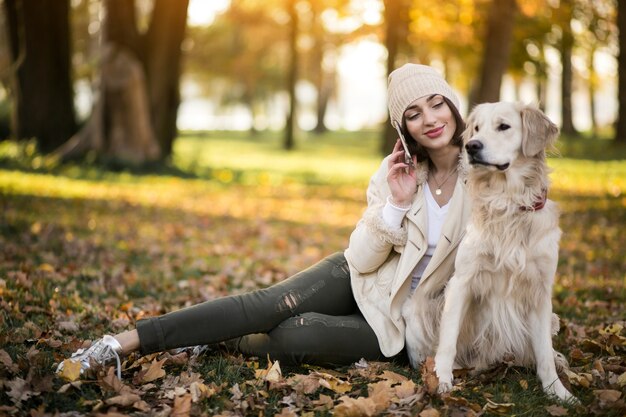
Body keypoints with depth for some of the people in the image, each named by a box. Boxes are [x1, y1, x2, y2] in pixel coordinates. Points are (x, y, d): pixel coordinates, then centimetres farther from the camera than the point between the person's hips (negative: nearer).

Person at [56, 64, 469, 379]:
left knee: (295, 336, -29)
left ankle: (220, 344, -3)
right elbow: (361, 259, -9)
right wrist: (396, 203, -21)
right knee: (267, 304, -23)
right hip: (359, 280, 2)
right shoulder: (398, 170, -4)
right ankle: (121, 343, -21)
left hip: (397, 321, -2)